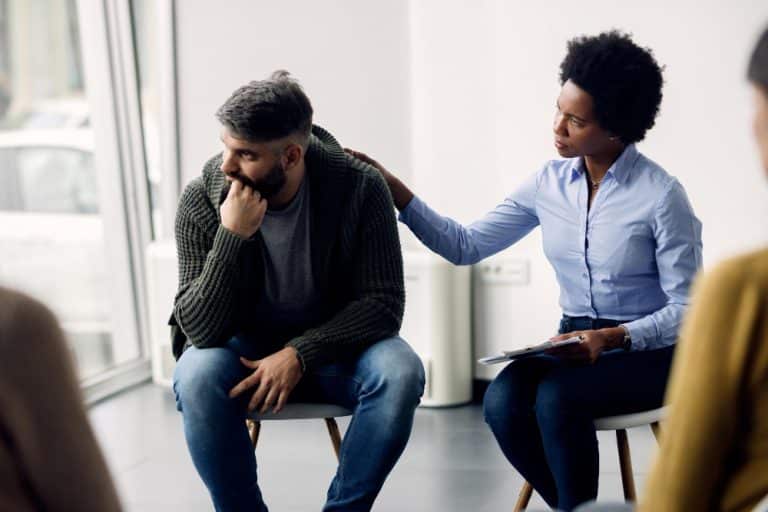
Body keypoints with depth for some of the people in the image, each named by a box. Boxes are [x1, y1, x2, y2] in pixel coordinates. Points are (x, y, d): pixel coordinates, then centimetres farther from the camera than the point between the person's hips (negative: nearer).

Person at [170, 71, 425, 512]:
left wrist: (300, 354, -27)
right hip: (242, 348, 0)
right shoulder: (201, 201, -17)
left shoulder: (359, 188, -18)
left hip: (331, 345, 0)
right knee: (198, 376, -33)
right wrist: (232, 237, -33)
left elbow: (383, 302, -15)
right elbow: (200, 330, -20)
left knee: (400, 373, -30)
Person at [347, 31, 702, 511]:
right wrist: (393, 188, -7)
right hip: (578, 342, 5)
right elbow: (466, 246, 2)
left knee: (555, 398, -32)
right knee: (503, 403, -24)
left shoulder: (661, 195, -15)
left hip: (648, 350, -5)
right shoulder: (550, 183, 1)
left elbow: (687, 310, -12)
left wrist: (613, 338, -26)